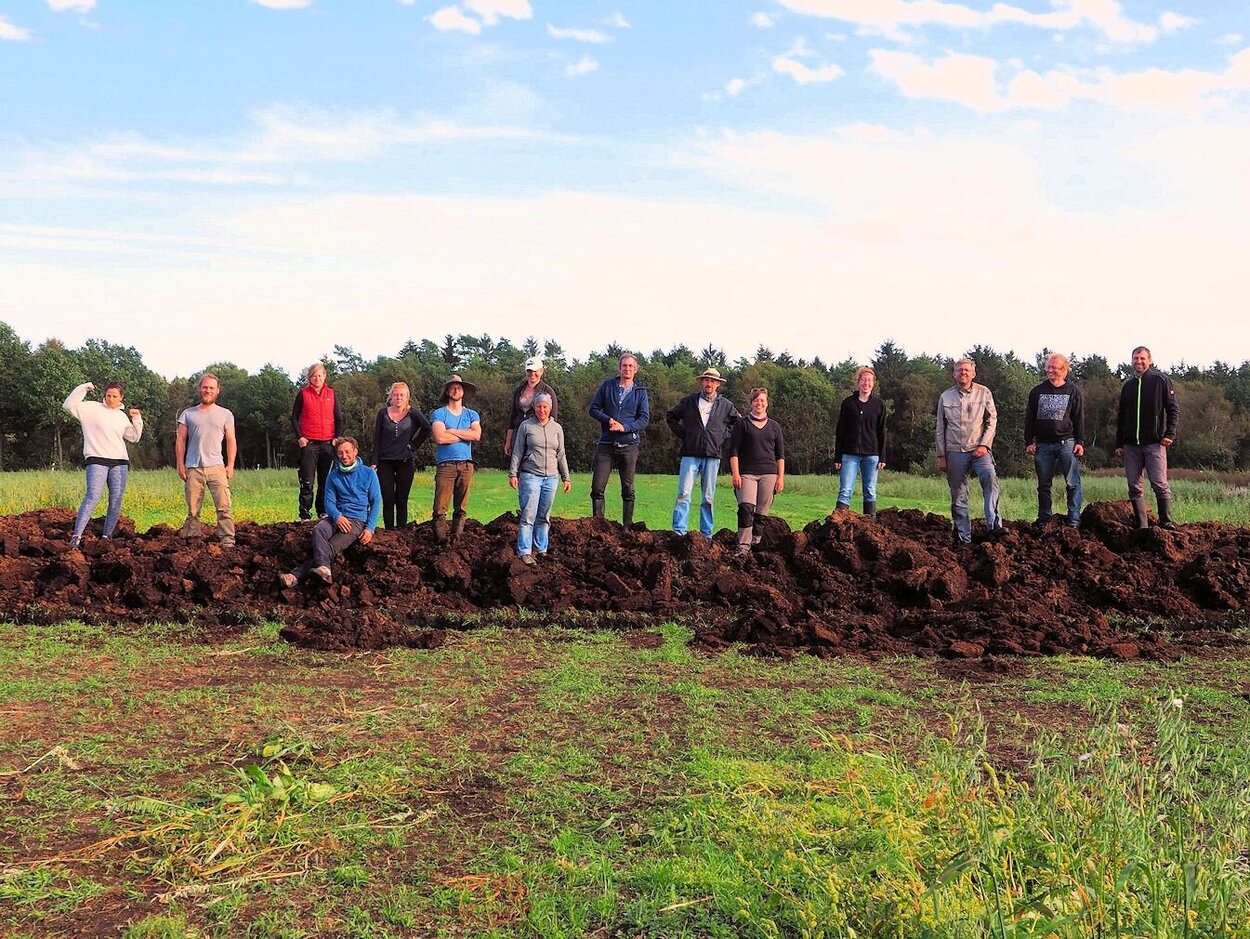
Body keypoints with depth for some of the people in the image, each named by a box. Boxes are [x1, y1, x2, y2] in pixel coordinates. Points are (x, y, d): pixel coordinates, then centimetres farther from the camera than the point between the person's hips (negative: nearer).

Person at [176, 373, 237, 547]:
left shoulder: (225, 414, 10)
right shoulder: (188, 414, 12)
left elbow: (231, 441, 10)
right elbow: (180, 441, 10)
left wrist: (230, 465, 0)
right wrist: (180, 464, 1)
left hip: (216, 467, -1)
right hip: (193, 468, 1)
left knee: (224, 507, -12)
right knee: (192, 510, 4)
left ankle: (228, 541, -13)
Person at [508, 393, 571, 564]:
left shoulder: (557, 428, 11)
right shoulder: (526, 426, 2)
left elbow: (561, 455, 15)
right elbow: (517, 452, 3)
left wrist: (566, 478, 12)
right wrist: (513, 473, -4)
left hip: (551, 477, 3)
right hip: (530, 476, -3)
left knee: (544, 516, 7)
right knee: (528, 515, -8)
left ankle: (541, 549, 15)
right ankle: (524, 552, -8)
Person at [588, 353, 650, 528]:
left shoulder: (640, 392, 5)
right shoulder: (607, 386, 6)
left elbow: (644, 419, -2)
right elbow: (594, 408, 6)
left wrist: (625, 427, -16)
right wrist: (608, 420, -12)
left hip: (629, 446, 0)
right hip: (606, 444, 0)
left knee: (628, 490, 5)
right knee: (597, 487, -4)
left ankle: (627, 527, 14)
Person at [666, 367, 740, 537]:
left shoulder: (726, 405, 9)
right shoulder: (689, 401, 7)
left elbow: (739, 422, 22)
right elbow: (670, 416, 18)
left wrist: (724, 436, 9)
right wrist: (682, 434, 7)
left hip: (712, 456, 1)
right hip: (690, 454, -1)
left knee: (709, 497, 4)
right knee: (684, 493, -9)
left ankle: (706, 533, 10)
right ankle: (679, 531, -8)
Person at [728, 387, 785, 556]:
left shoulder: (774, 426, 15)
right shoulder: (742, 425, 8)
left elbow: (780, 454, 15)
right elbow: (733, 451, 3)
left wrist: (781, 477, 6)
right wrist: (735, 474, -7)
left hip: (769, 473, 3)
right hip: (747, 473, -3)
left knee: (762, 512, -1)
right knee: (746, 507, -19)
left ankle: (755, 544, 6)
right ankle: (743, 547, -21)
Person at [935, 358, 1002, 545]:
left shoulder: (983, 393, 4)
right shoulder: (946, 396, 8)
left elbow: (992, 421, 4)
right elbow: (940, 428, 10)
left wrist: (984, 445, -8)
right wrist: (941, 456, 6)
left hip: (979, 449, -2)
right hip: (954, 452, 2)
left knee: (990, 477, -28)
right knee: (958, 497, 3)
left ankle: (994, 524, -30)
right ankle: (963, 537, 10)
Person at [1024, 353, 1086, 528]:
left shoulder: (1073, 391, 5)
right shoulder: (1037, 392, 9)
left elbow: (1079, 419, 5)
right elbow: (1029, 419, 9)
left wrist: (1080, 442, -2)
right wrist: (1029, 442, 2)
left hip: (1066, 443, -2)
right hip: (1042, 445, 2)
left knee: (1073, 483, -6)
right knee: (1043, 485, 7)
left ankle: (1074, 519, -3)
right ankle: (1044, 518, 16)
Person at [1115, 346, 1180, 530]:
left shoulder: (1161, 380, 3)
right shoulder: (1128, 386, 17)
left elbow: (1174, 409, -1)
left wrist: (1170, 433, -13)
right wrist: (1119, 443, 15)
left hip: (1155, 443, -5)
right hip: (1131, 445, 5)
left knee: (1160, 485, -9)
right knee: (1134, 487, 3)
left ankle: (1166, 522, 0)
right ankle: (1142, 526, 8)